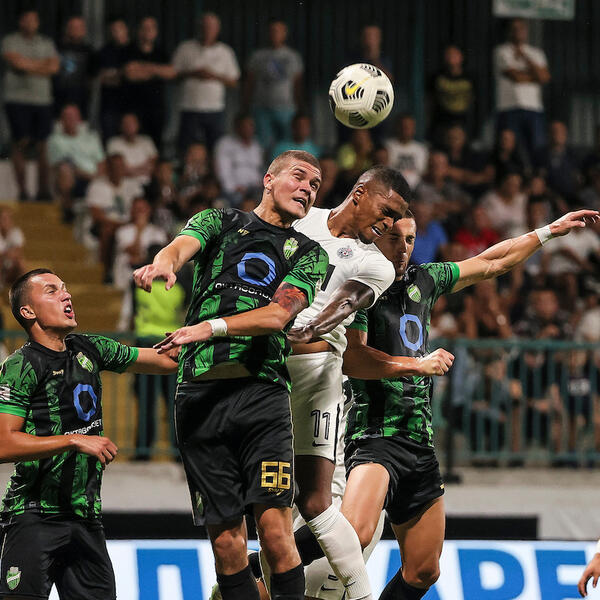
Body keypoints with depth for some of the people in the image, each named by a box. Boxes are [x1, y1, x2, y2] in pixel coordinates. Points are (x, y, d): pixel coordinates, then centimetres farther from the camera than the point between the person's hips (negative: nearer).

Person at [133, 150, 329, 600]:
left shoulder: (309, 254, 16)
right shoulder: (220, 222, 17)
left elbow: (278, 313, -1)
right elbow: (182, 246, -5)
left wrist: (212, 327, -17)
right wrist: (163, 262, -30)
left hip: (262, 390, 0)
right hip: (199, 391, 0)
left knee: (275, 531, -14)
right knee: (226, 541, -1)